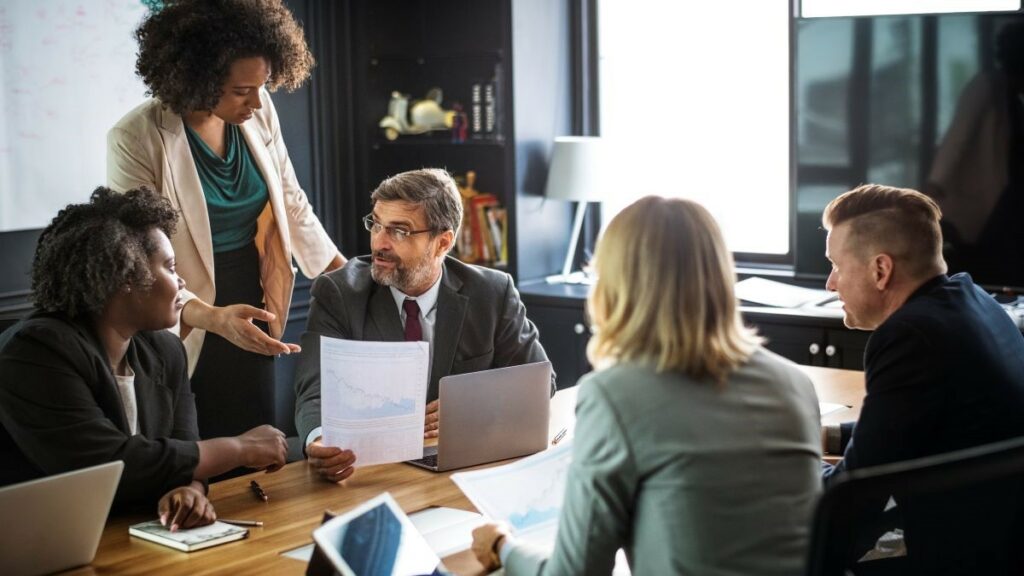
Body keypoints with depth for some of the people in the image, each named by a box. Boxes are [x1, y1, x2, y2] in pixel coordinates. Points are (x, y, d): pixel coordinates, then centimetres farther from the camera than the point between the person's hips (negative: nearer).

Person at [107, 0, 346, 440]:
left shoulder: (259, 113, -3)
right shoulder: (136, 140, -19)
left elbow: (291, 204, 9)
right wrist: (213, 317, -36)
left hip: (251, 317, 5)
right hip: (185, 333, -4)